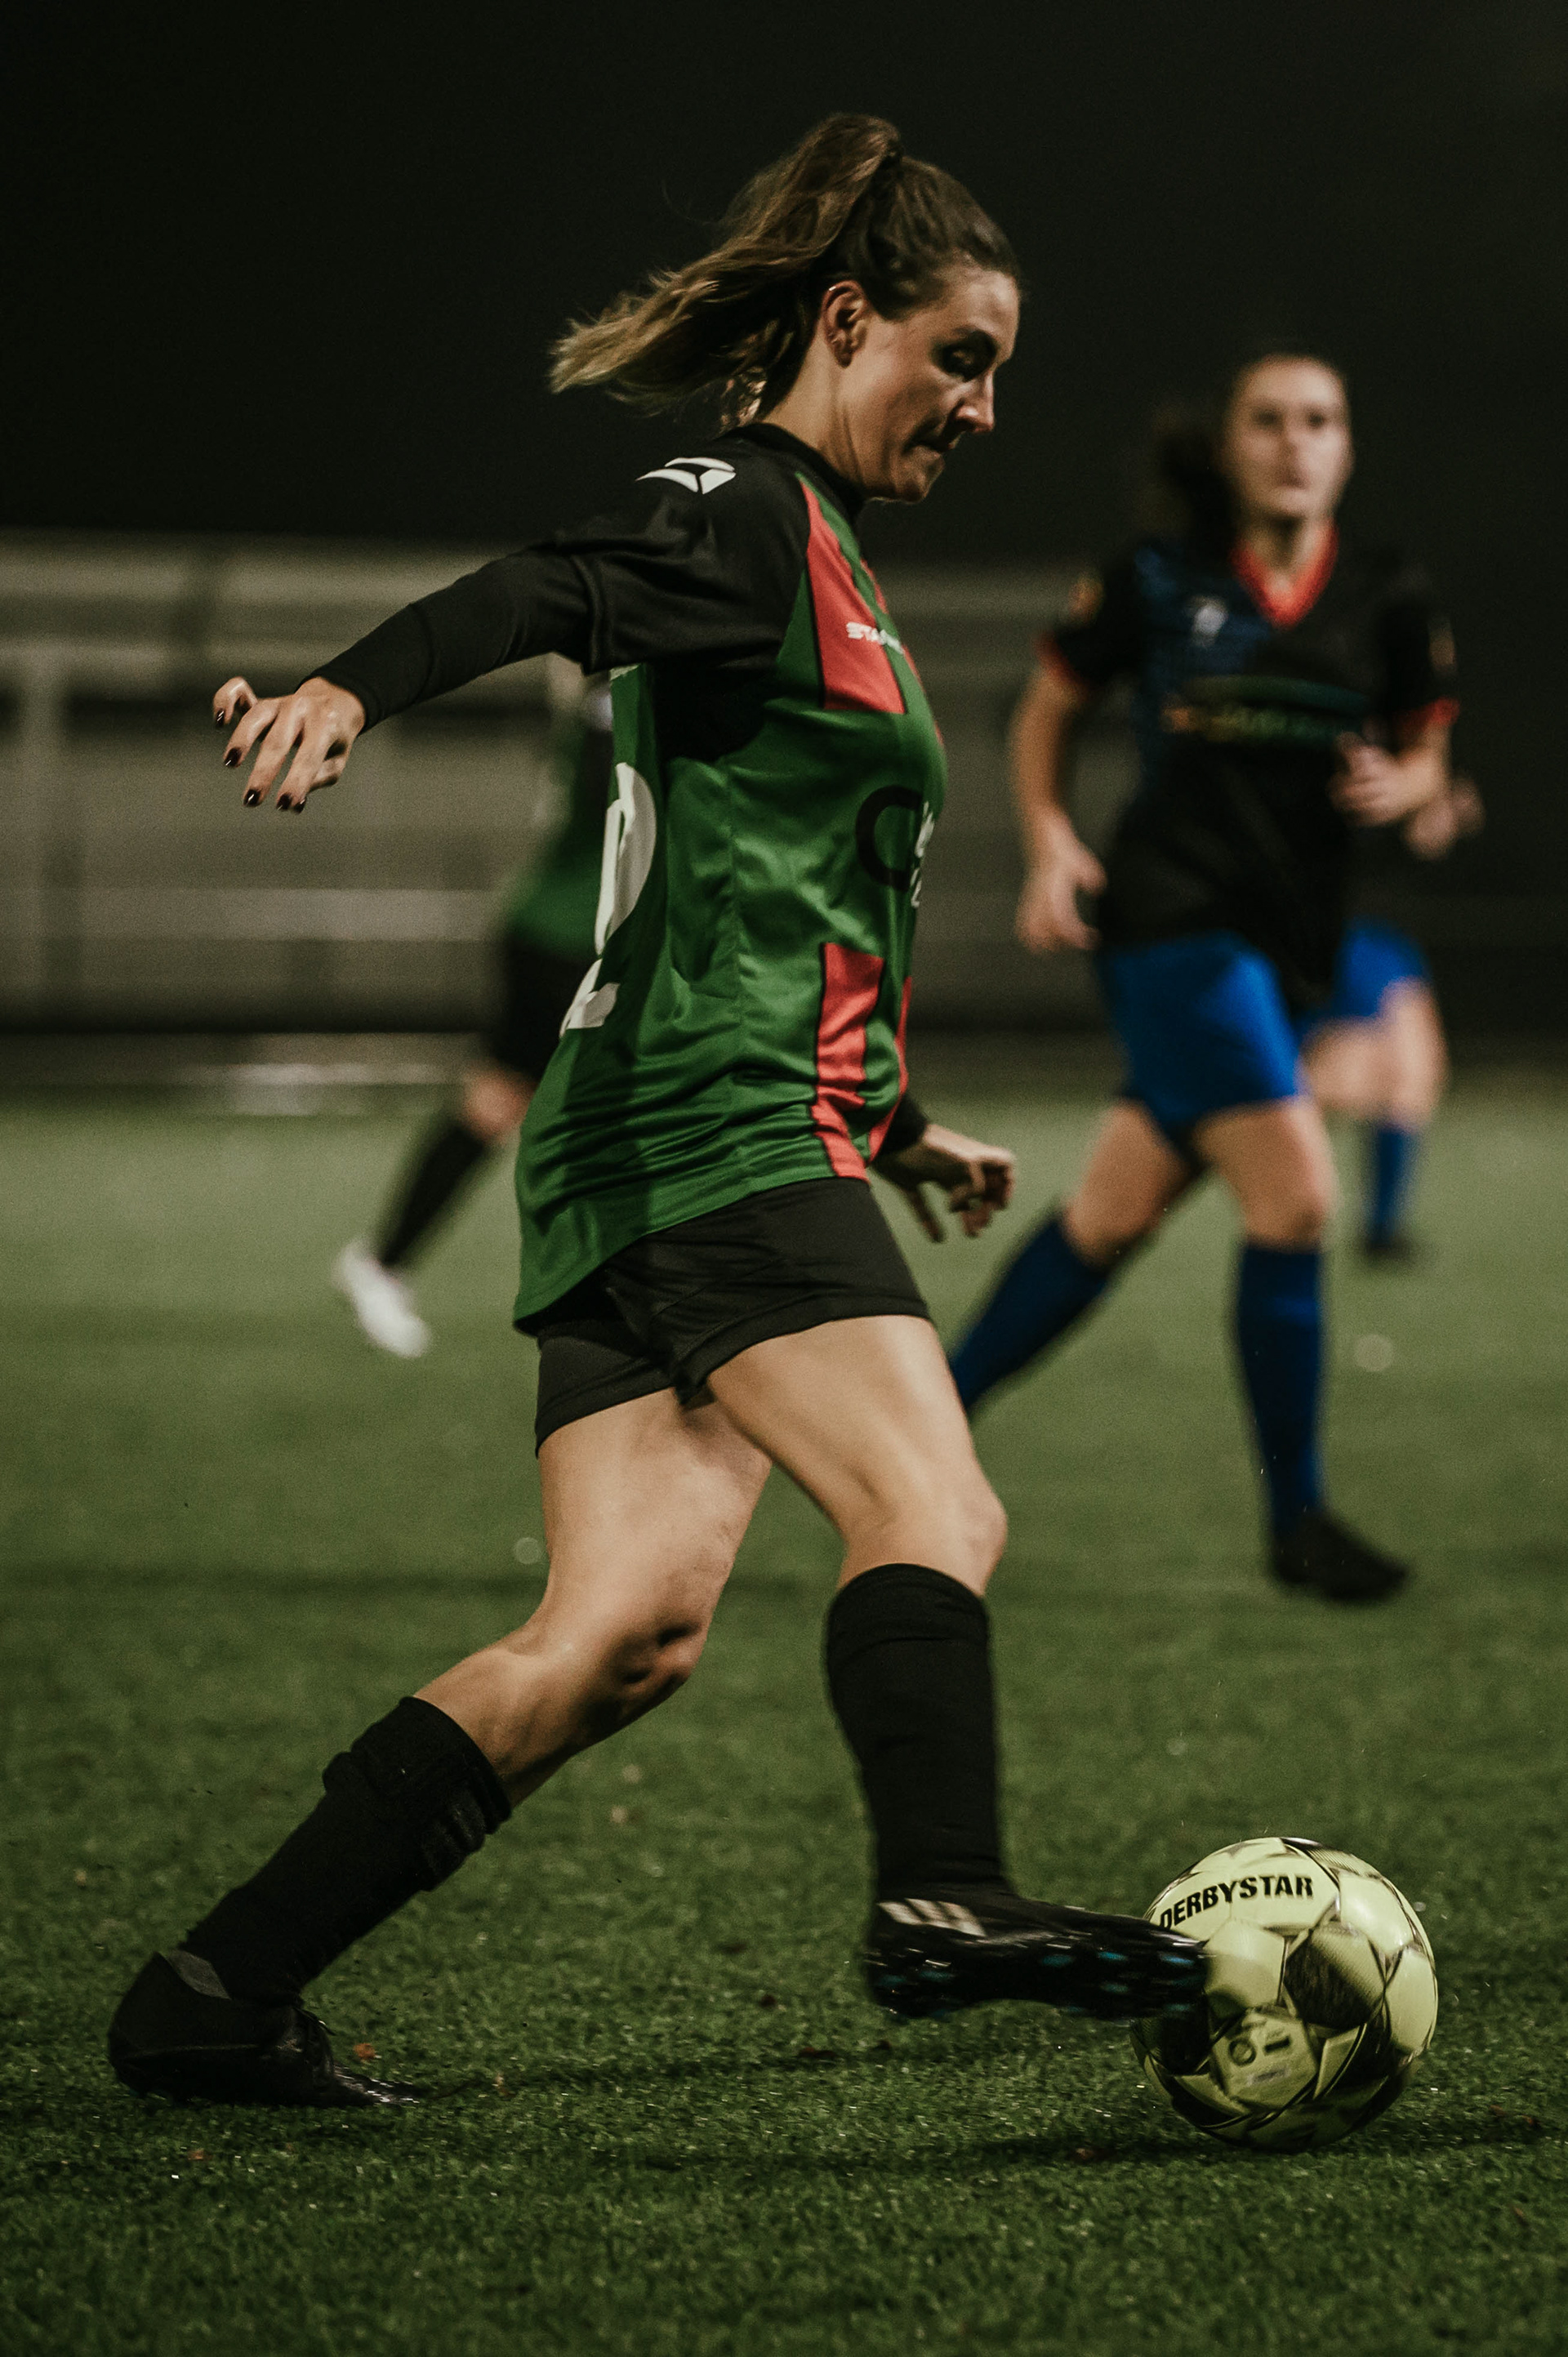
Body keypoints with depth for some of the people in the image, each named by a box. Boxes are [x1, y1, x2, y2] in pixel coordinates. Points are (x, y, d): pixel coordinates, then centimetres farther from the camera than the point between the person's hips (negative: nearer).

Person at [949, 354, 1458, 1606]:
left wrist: (1398, 787, -10)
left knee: (1115, 1216, 10)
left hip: (1289, 939, 5)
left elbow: (1428, 756, 13)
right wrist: (1050, 844, -2)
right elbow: (1049, 704, 11)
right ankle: (1296, 1516, -3)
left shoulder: (1388, 598, 5)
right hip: (1173, 914, -5)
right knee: (1294, 1194, -14)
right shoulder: (1160, 580, -1)